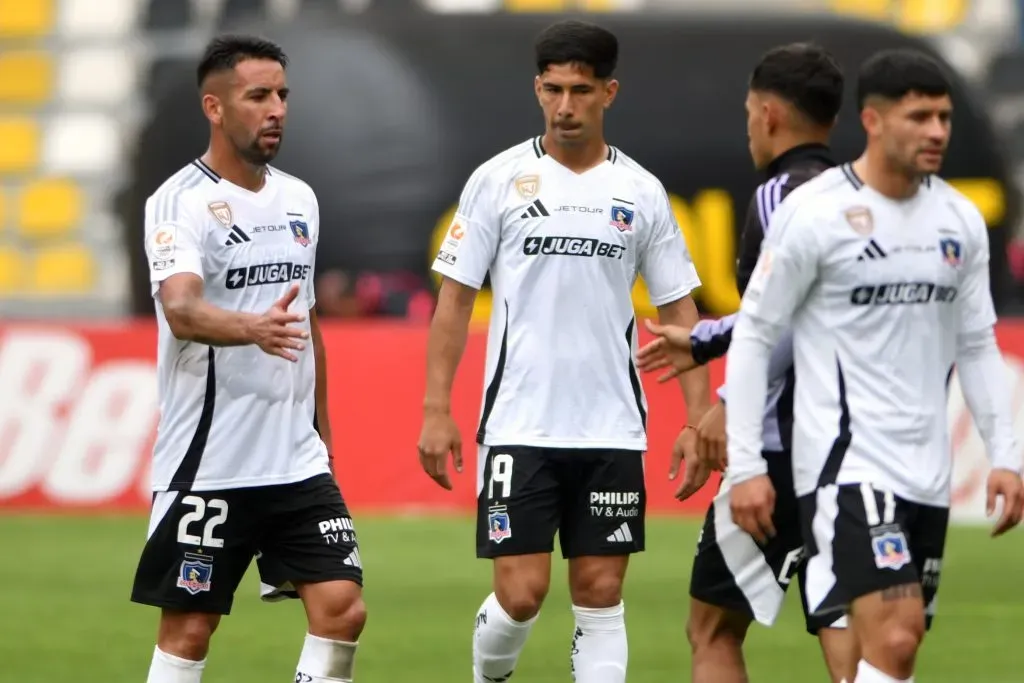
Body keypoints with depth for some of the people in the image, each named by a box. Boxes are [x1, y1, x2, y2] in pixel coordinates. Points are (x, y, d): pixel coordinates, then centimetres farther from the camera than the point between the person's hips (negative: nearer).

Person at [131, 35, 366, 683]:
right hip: (207, 463, -6)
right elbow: (182, 310, -29)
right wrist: (254, 328, -48)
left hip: (298, 461, 6)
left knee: (342, 610, -3)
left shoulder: (299, 199, 12)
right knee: (188, 631, -1)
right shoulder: (180, 202, -11)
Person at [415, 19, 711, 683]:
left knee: (601, 596, 2)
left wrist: (699, 419, -1)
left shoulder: (641, 192, 6)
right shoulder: (499, 180, 1)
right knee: (521, 594, -6)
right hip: (519, 426, -2)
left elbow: (679, 310, 9)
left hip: (612, 430, 2)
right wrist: (437, 410, -4)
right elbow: (456, 298, 3)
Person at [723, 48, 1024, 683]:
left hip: (928, 471, 7)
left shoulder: (962, 219, 9)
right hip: (847, 462, -7)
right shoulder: (814, 213, -9)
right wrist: (745, 464, -8)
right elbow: (754, 334, -4)